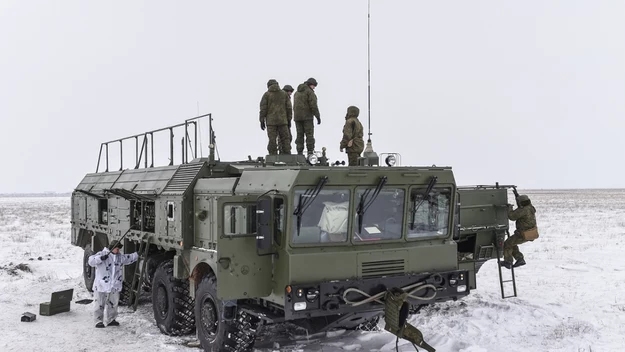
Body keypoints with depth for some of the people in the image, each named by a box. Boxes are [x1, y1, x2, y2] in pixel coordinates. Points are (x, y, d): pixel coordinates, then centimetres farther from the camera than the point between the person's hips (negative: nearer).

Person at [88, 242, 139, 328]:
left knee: (113, 304, 11)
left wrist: (138, 254, 22)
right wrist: (100, 258, -33)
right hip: (101, 285, -6)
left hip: (115, 286, 6)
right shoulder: (102, 254, -8)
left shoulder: (120, 257, 12)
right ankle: (99, 321, 9)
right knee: (100, 304, 2)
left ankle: (111, 320, 22)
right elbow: (91, 261, -18)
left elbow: (129, 258, 26)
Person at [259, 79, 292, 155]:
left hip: (271, 121, -1)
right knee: (285, 139, 5)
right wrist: (289, 120, 10)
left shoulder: (266, 94, 2)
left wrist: (262, 121, 1)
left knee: (272, 140, -1)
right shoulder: (284, 93, 7)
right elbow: (289, 107, 5)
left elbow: (263, 108, -4)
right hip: (282, 120, 1)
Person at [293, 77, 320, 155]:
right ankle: (310, 152, -9)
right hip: (307, 116, -6)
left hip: (297, 117, 7)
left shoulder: (297, 92, 19)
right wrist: (318, 117, -9)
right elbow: (313, 106, -13)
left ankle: (300, 152, 3)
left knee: (299, 135, 6)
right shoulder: (309, 92, -6)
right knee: (309, 134, -5)